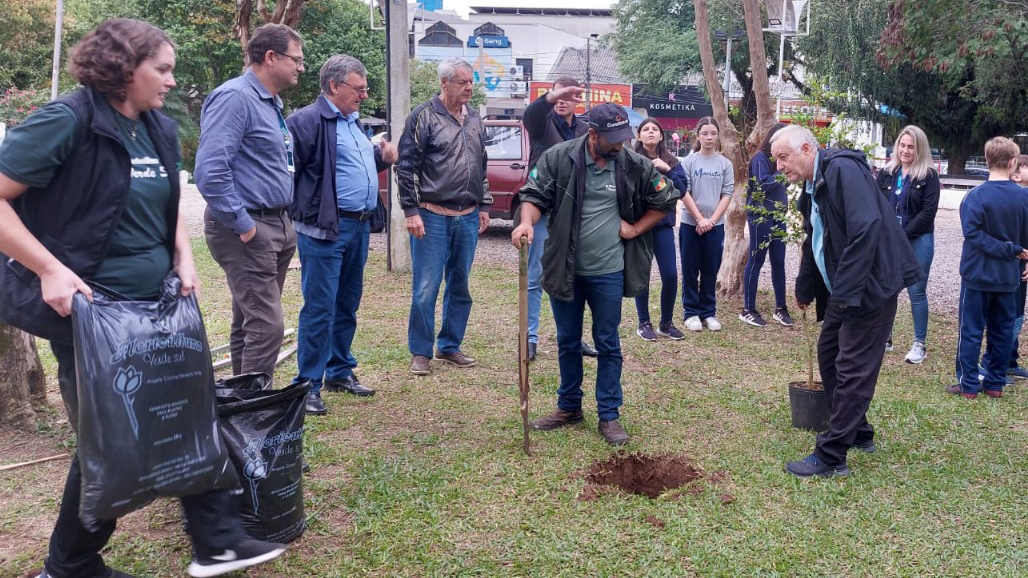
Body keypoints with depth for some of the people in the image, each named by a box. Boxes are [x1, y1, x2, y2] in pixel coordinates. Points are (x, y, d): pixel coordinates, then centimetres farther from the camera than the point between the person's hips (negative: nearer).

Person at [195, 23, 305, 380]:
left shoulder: (271, 103, 15)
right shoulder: (235, 98, -15)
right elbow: (210, 172, -23)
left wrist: (285, 223, 15)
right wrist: (243, 226, -19)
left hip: (277, 226, 10)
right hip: (249, 230, -10)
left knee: (249, 324, 16)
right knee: (266, 327, -10)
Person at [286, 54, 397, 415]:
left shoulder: (354, 122, 18)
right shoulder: (308, 121, -12)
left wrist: (383, 157, 10)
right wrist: (302, 214, -18)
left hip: (359, 227, 9)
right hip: (325, 229, -9)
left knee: (347, 305, 17)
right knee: (319, 308, -4)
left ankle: (340, 372, 29)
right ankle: (308, 385, 5)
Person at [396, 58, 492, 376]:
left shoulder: (474, 120, 12)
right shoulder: (424, 116, -7)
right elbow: (406, 166, -9)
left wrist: (483, 206, 16)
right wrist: (411, 211, -13)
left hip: (468, 218, 6)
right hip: (432, 217, -6)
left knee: (460, 287, 11)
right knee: (426, 288, -2)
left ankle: (449, 346, 24)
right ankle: (420, 352, 10)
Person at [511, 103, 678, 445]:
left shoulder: (635, 166, -5)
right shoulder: (558, 158, -8)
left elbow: (665, 201, 9)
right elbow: (535, 195, -6)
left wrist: (635, 229, 0)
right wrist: (527, 222, -27)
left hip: (608, 272, 0)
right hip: (565, 269, 1)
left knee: (608, 344, 6)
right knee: (567, 342, 14)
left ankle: (609, 415, 18)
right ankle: (568, 407, 30)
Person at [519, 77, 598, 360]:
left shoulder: (586, 129, 8)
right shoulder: (543, 122, -3)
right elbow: (529, 114, -27)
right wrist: (550, 96, -48)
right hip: (542, 210, -3)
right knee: (536, 277, 2)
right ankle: (530, 337, 10)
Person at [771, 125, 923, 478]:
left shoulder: (843, 170, -18)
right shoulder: (812, 186, 12)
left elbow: (867, 228, -28)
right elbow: (815, 242, 26)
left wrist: (845, 290, -27)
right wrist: (805, 289, 35)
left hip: (870, 285, -10)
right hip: (845, 290, 10)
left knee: (852, 371, -5)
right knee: (829, 353, 17)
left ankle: (831, 458, 2)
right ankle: (858, 433, 32)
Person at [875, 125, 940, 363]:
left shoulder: (929, 176, -3)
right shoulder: (886, 173, 7)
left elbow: (928, 212, -9)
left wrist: (902, 236, -13)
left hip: (918, 241, -4)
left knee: (916, 292, 1)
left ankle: (920, 344, 10)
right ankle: (884, 338, 21)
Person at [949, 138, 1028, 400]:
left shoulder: (976, 196, -14)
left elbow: (973, 233, -21)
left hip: (978, 274, -3)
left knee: (971, 331, 3)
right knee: (1002, 331, 13)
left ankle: (969, 385, 6)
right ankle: (995, 383, 19)